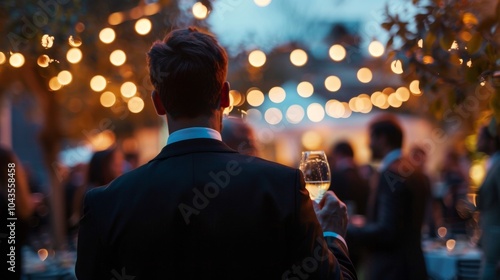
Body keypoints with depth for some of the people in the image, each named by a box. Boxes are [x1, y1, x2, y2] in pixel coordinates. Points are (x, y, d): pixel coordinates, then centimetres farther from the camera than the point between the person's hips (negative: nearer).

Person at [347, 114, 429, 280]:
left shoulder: (392, 173, -17)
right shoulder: (410, 171, 11)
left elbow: (386, 231, -21)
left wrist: (349, 229, -8)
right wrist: (364, 226, 15)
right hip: (408, 267, 9)